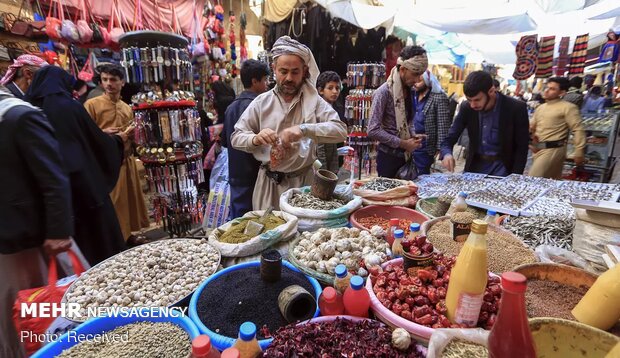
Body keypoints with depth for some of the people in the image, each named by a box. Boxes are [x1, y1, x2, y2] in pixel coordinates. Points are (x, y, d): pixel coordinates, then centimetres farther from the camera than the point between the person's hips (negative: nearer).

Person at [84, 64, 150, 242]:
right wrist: (103, 133, -20)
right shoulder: (91, 104, -5)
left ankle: (127, 234, 26)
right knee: (110, 203, -2)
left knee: (130, 198, 12)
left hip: (127, 159, 6)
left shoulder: (127, 108, 13)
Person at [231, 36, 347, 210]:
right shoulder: (261, 102, -2)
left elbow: (340, 130, -16)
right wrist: (255, 139, -24)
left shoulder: (314, 101, -4)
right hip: (270, 184, 1)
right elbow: (236, 137, -1)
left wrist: (304, 129, -32)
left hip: (304, 181, 0)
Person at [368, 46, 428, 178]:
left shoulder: (409, 91, 6)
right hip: (389, 157, -6)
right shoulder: (384, 92, -16)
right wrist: (403, 144, -18)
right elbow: (373, 131, -22)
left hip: (406, 156, 7)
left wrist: (413, 136, -1)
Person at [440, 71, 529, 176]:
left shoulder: (516, 108, -15)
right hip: (475, 165, 3)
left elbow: (522, 148, -8)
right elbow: (449, 139, -6)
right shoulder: (466, 108, -8)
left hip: (502, 167, -2)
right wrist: (446, 154, -28)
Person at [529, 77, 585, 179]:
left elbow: (578, 130, -10)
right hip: (538, 150, 7)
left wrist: (579, 153, -14)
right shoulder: (540, 108, 16)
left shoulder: (568, 107, -5)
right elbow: (531, 127, 24)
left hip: (553, 150, -7)